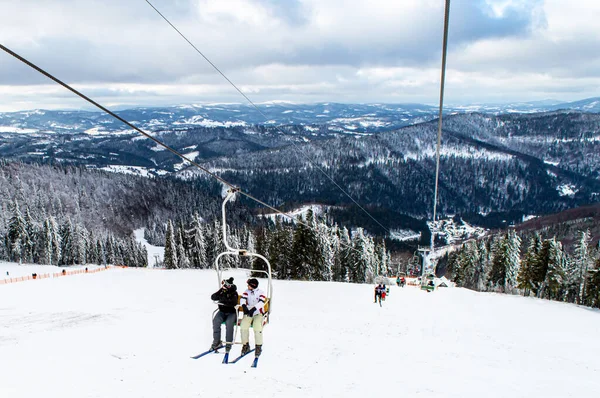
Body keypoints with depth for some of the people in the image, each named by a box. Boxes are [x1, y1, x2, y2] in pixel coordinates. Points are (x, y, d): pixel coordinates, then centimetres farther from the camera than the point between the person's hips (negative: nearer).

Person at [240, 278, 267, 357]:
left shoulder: (261, 293, -2)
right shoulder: (247, 292, 8)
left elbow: (261, 303, -18)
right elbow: (242, 299, -8)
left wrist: (253, 309, -36)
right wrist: (244, 306, -32)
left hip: (258, 314, -3)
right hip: (248, 313, 3)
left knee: (257, 327, -30)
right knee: (243, 326, -25)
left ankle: (258, 347, -15)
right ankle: (245, 345, -9)